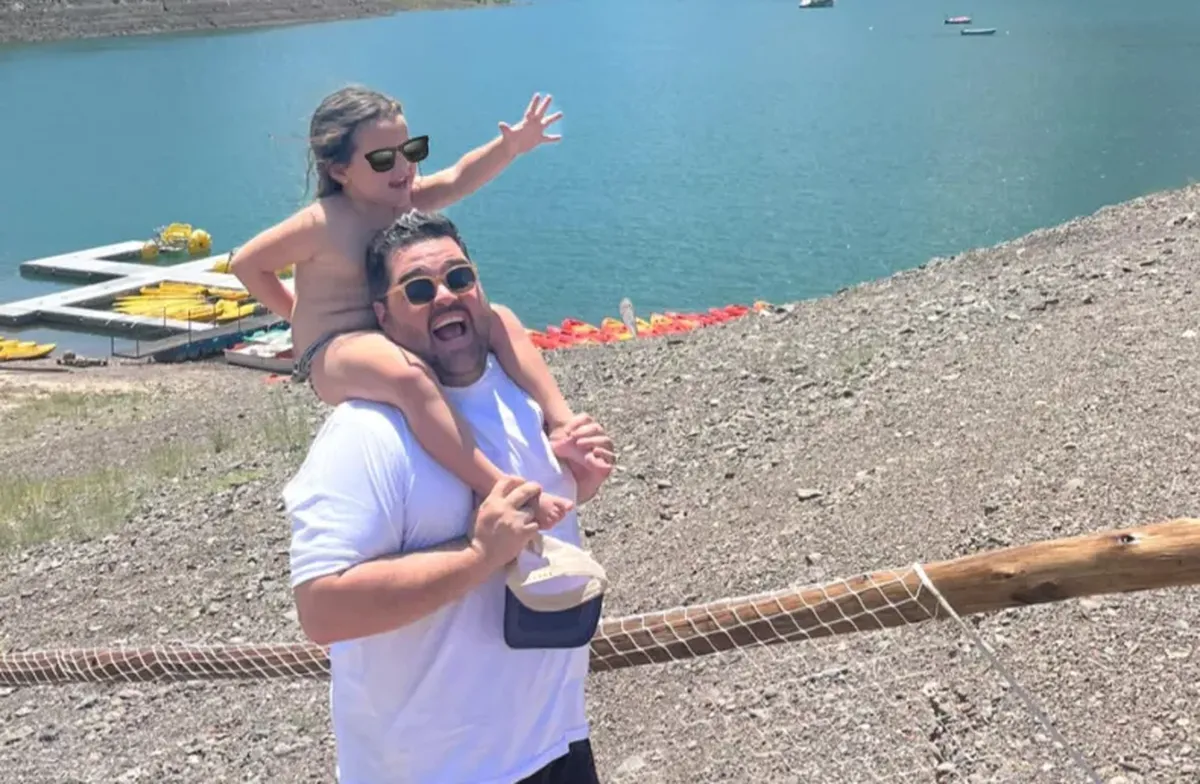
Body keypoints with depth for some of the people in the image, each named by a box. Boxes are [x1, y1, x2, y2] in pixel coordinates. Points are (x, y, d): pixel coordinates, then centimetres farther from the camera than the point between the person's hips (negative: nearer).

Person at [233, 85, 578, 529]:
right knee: (408, 376, -40)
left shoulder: (403, 198, 6)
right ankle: (501, 492, -44)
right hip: (334, 354, -8)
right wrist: (299, 313, -1)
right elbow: (246, 263, -5)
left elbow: (457, 179, -7)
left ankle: (563, 426, -12)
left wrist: (511, 145, -22)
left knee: (500, 320, -4)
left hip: (398, 335, 8)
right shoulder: (323, 224, -13)